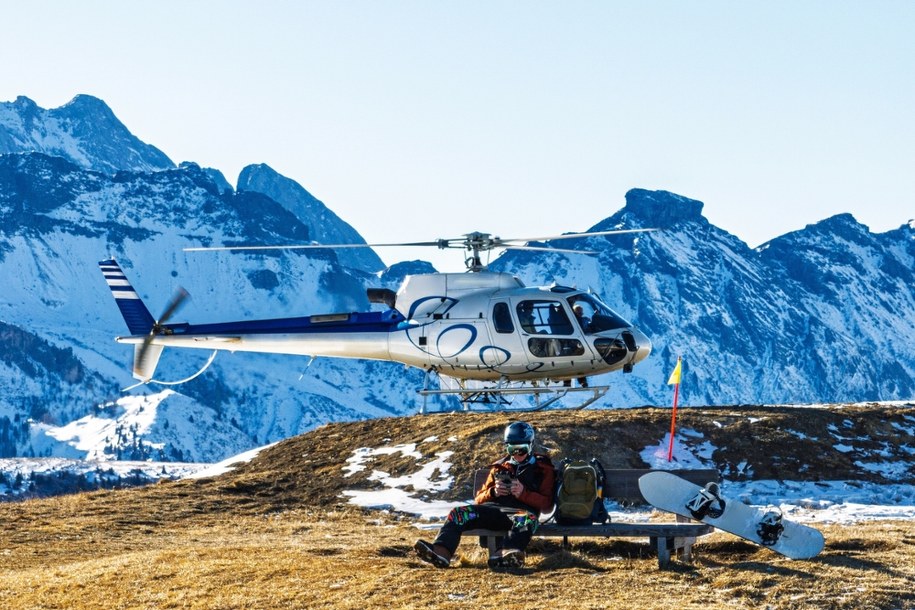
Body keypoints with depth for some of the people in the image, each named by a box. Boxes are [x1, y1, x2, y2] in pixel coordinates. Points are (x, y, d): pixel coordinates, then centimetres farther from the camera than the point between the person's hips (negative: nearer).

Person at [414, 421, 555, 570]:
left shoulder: (543, 470, 16)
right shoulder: (500, 467, 28)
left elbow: (547, 506, 6)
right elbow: (479, 500, 26)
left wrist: (524, 494, -10)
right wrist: (493, 492, 3)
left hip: (522, 511, -4)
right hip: (494, 508, 4)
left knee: (527, 518, -42)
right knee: (458, 513, -24)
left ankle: (504, 556, -71)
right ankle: (441, 553, -52)